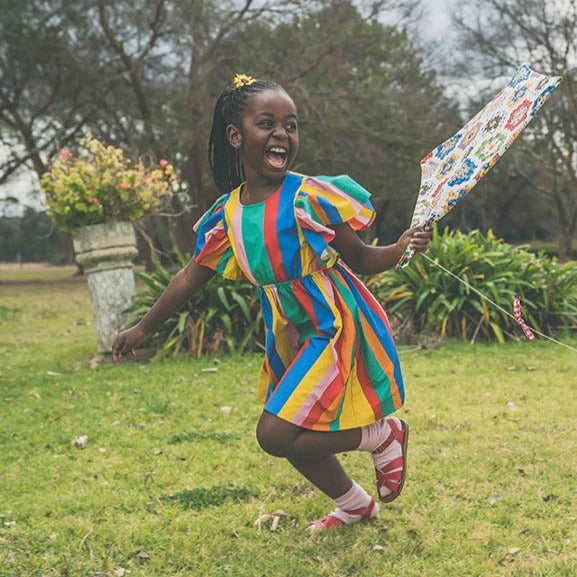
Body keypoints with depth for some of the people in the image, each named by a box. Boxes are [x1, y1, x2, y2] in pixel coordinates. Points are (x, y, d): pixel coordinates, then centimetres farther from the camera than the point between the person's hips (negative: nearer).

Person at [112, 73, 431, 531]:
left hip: (336, 330, -6)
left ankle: (383, 434, 5)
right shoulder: (227, 215, -2)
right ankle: (355, 505, 42)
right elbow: (191, 277, 10)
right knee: (295, 438, 16)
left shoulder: (311, 197, -16)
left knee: (276, 434, -15)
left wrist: (401, 249, -28)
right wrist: (143, 329, 17)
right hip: (291, 339, 7)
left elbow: (361, 261, -7)